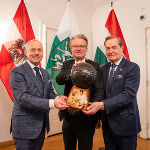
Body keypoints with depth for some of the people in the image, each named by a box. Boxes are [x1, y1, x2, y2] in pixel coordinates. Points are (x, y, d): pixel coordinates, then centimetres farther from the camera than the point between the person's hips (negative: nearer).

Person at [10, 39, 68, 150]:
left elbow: (50, 93, 10)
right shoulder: (17, 72, -13)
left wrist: (58, 98, -15)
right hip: (25, 127, -7)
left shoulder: (45, 73, 11)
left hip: (41, 126, 7)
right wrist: (52, 103, -31)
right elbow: (23, 98, -22)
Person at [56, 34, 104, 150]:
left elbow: (99, 90, -13)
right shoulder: (67, 64, 4)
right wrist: (72, 70, -33)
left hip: (85, 117, -4)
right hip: (68, 115, 4)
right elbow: (59, 80, -14)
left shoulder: (94, 66, -7)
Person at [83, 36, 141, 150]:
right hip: (107, 123, 5)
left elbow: (129, 94, -21)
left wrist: (102, 104, -28)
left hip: (125, 123, -5)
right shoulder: (104, 69, 7)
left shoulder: (132, 68, -11)